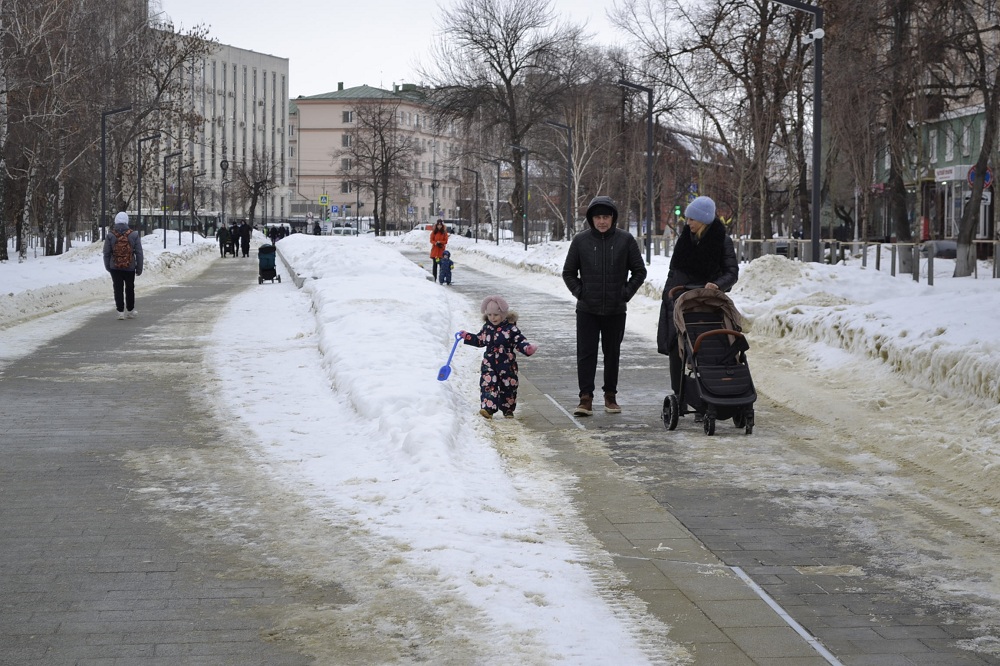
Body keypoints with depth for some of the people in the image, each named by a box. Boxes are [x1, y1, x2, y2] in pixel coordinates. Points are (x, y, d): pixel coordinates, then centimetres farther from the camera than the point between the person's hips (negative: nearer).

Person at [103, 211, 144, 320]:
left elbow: (106, 253, -1)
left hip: (115, 267, -1)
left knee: (118, 289, 5)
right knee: (130, 289, 15)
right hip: (130, 267, 1)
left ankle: (120, 312, 2)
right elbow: (139, 253, -2)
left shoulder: (110, 235, -5)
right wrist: (139, 268, 4)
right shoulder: (134, 235, -4)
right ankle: (130, 311, 24)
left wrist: (107, 266, 11)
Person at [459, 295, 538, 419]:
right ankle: (488, 408, -16)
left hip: (507, 363, -2)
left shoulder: (511, 327, -9)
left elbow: (519, 341, -9)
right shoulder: (487, 327, 5)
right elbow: (480, 340, 21)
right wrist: (466, 336, 17)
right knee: (488, 384, -12)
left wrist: (527, 348, -28)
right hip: (489, 363, 2)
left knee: (508, 386, 8)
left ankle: (508, 409, 25)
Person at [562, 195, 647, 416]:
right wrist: (579, 291, -1)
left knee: (612, 353, 10)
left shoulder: (625, 240, -2)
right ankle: (586, 398, -3)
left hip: (616, 309, 0)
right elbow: (568, 272, 10)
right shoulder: (580, 240, -1)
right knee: (586, 353, -4)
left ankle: (610, 396, 20)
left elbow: (639, 271, 7)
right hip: (587, 309, 0)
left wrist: (626, 293, -2)